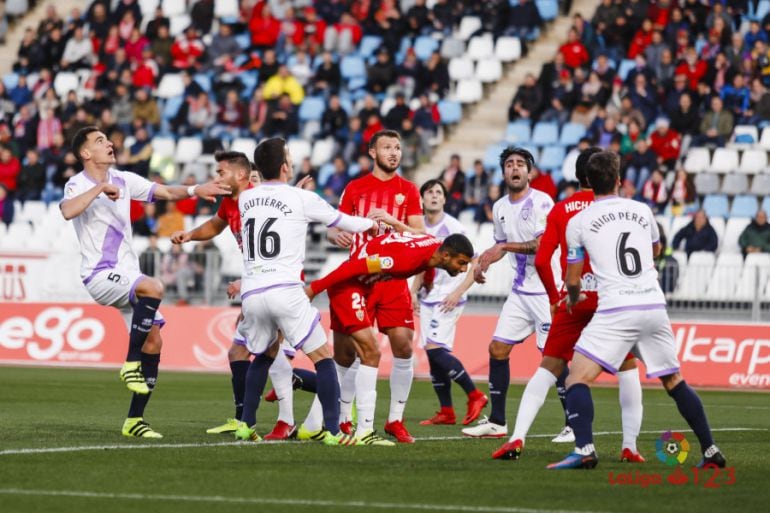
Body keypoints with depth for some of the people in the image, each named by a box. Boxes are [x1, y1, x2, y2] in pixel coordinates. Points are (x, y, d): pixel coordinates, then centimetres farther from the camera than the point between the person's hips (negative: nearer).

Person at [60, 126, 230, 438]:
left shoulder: (123, 180, 12)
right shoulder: (78, 185, -8)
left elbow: (165, 192, 10)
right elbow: (68, 211, -30)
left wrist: (194, 190, -7)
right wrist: (100, 188, -30)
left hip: (127, 276, 7)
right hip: (100, 275, -7)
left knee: (154, 341, -2)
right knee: (153, 287, -33)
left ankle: (134, 421, 5)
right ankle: (131, 363, -20)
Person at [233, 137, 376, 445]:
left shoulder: (245, 198, 13)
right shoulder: (302, 199, 0)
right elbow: (341, 221, 15)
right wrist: (371, 223, 35)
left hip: (251, 293, 5)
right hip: (285, 290, -5)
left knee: (264, 355, 27)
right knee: (322, 357, 1)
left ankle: (246, 425, 24)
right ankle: (332, 429, -9)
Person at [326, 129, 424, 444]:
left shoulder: (408, 191, 9)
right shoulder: (355, 189, 9)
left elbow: (420, 235, 2)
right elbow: (333, 229, 10)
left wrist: (392, 221, -14)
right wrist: (337, 235, -13)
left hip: (393, 278, 0)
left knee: (403, 346, -10)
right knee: (345, 353, -1)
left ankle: (395, 420, 0)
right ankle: (342, 418, 12)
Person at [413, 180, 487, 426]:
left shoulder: (453, 228, -11)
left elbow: (474, 264, -10)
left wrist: (458, 292, -20)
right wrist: (414, 291, 11)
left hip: (448, 298, -7)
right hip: (429, 298, 7)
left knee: (434, 348, -18)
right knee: (433, 353, 3)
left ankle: (475, 396, -8)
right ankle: (446, 411, 10)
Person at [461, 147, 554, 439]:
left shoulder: (541, 202, -13)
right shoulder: (500, 208, 11)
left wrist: (506, 246, -24)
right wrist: (483, 262, 9)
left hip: (546, 291, -8)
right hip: (520, 291, 8)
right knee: (497, 348, 4)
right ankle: (496, 423, 12)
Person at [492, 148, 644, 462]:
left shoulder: (560, 210, 8)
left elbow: (541, 260, 2)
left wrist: (554, 297, 13)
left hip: (573, 301, 2)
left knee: (549, 368, 7)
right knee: (628, 368, 13)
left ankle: (517, 439, -5)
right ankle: (629, 446, 7)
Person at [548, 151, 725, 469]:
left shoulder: (578, 222, 4)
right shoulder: (642, 211, 13)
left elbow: (573, 280, 9)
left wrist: (574, 299, 32)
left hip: (615, 311, -4)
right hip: (655, 307, 4)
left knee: (577, 379, -3)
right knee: (674, 381, 18)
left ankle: (584, 449, -23)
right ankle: (710, 451, 17)